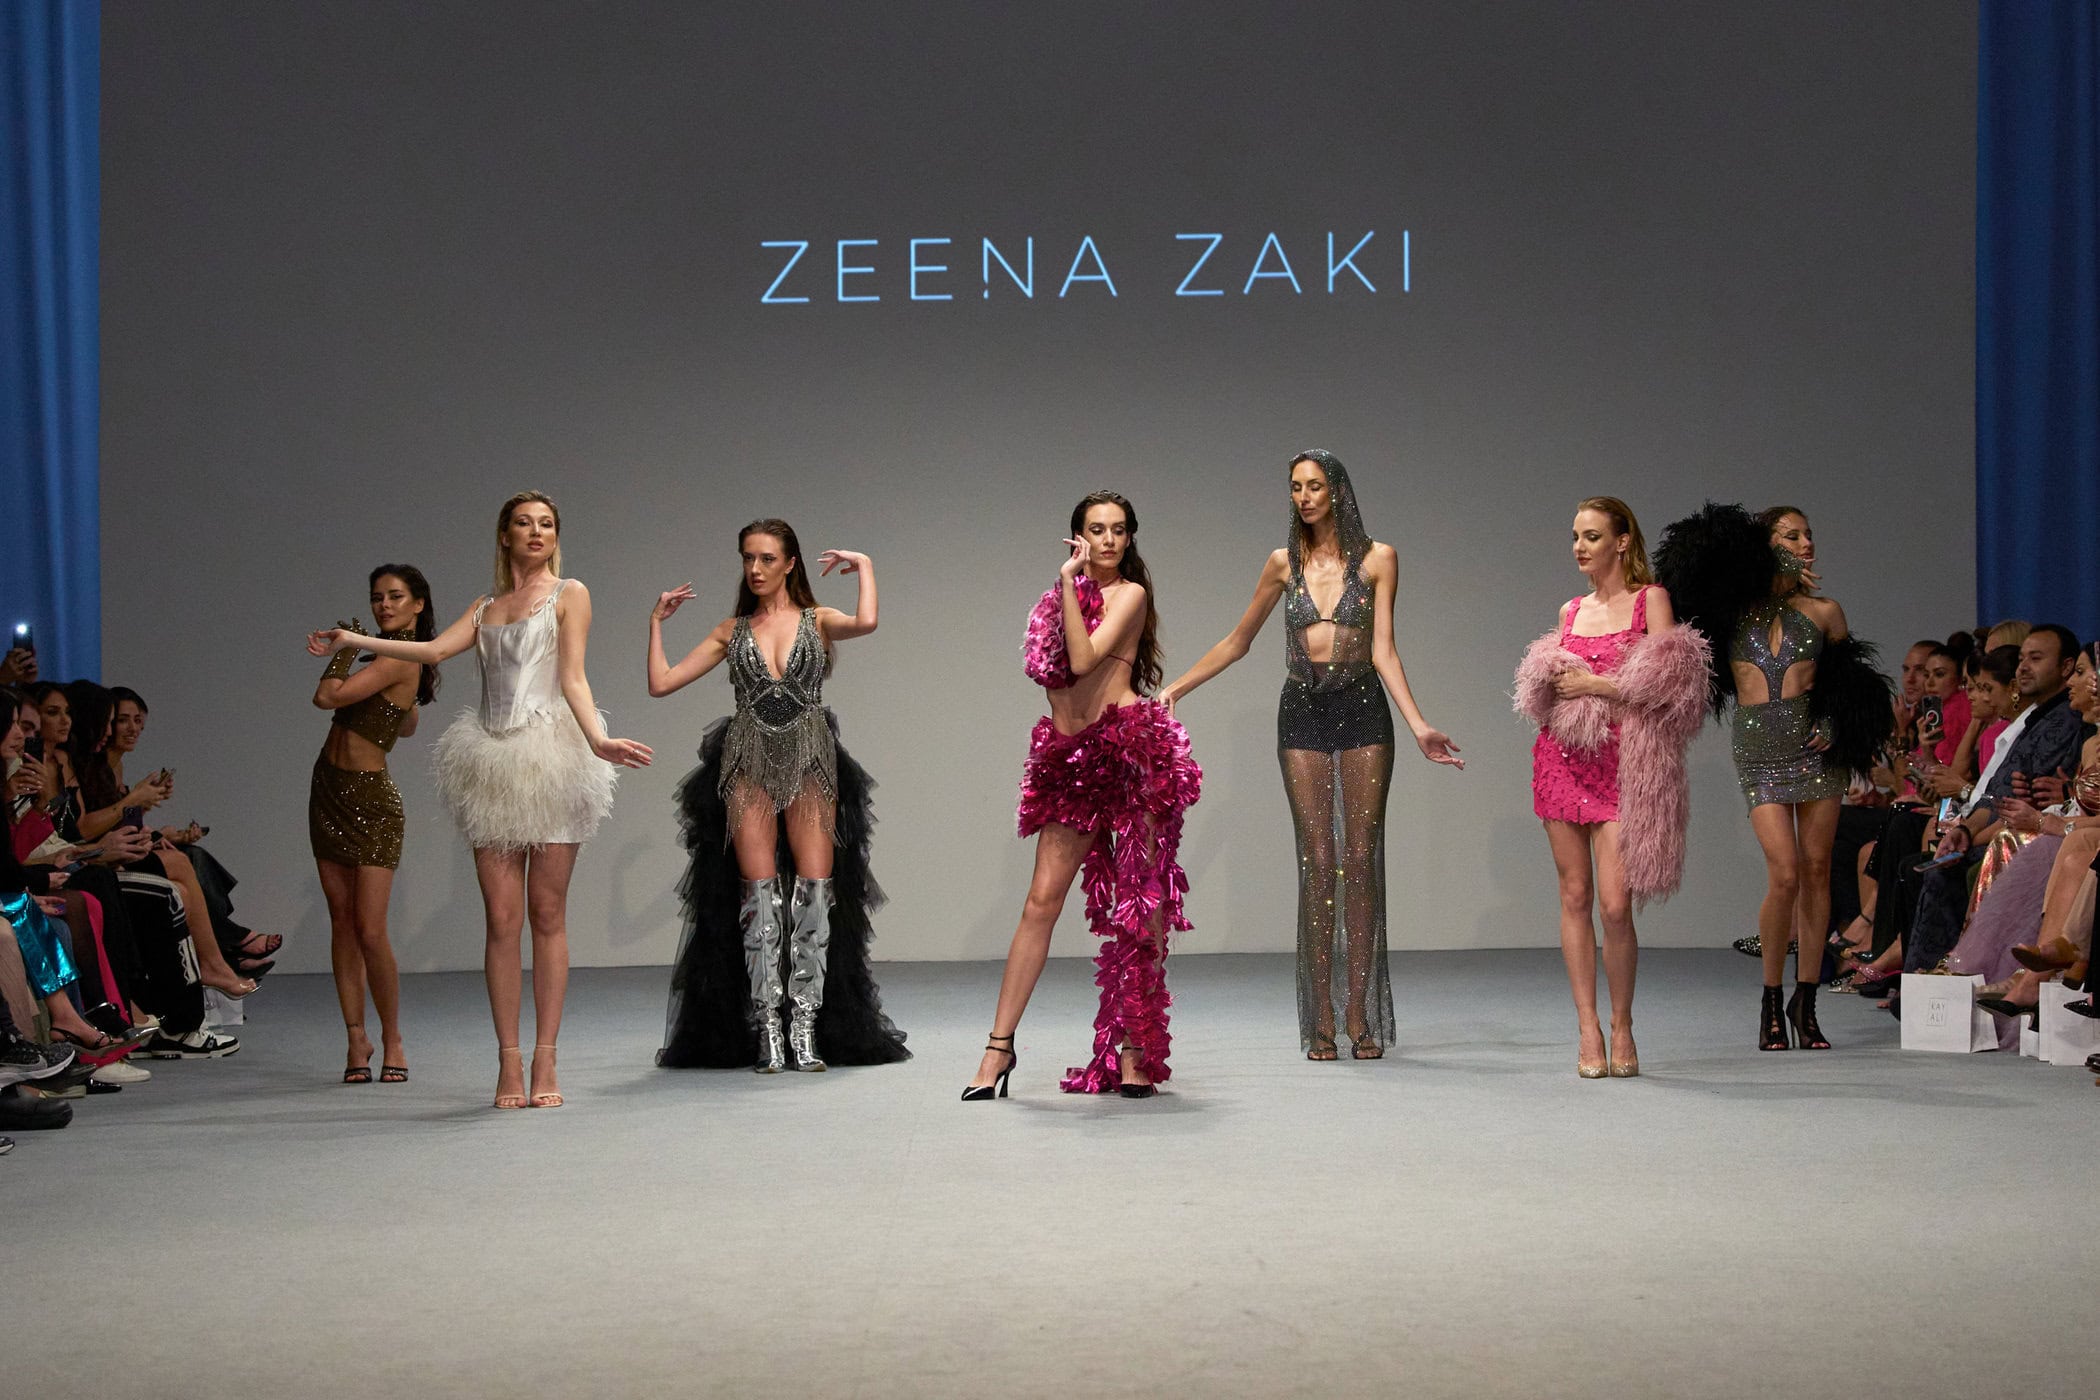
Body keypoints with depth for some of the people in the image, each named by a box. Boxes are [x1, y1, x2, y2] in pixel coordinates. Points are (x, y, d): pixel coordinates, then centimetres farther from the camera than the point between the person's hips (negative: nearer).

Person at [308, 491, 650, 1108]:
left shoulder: (569, 594, 8)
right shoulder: (487, 606, 19)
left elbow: (573, 679, -2)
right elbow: (434, 649, 7)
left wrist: (597, 740, -17)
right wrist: (354, 640, 4)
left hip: (551, 761, -3)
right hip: (494, 766, 3)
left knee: (548, 914, -3)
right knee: (501, 919, -2)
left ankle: (545, 1062, -1)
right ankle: (508, 1063, -1)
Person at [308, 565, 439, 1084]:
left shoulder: (397, 660, -16)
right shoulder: (396, 658, 11)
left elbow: (327, 696, -21)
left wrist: (343, 652, -3)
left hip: (370, 798, -9)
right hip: (331, 790, 9)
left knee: (370, 929, -10)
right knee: (342, 921, 4)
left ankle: (391, 1040, 3)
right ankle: (356, 1037, 7)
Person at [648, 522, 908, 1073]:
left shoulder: (817, 621, 7)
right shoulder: (732, 631, 12)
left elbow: (865, 622, -16)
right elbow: (662, 682, 9)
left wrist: (864, 566, -3)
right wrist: (656, 621, 11)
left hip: (809, 764, -1)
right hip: (750, 765, 1)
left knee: (814, 891, -7)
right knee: (759, 893, -5)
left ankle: (806, 1030, -3)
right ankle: (768, 1032, -3)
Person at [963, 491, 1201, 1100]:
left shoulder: (1130, 593, -1)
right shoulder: (1064, 596, 16)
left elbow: (1084, 659, -15)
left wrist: (1070, 582, -13)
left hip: (1130, 747, -5)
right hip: (1069, 754, 5)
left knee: (1140, 902, -1)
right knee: (1042, 899, -1)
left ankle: (1135, 1051, 5)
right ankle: (1000, 1046, 0)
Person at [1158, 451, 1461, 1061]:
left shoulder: (1377, 559, 2)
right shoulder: (1283, 564, 8)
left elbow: (1383, 650, -2)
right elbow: (1238, 642, 17)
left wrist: (1418, 725, -12)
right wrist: (1176, 687, 12)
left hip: (1362, 708, -1)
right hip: (1303, 712, 1)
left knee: (1361, 859, -2)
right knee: (1318, 860, -3)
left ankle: (1359, 1015, 2)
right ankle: (1321, 1020, 0)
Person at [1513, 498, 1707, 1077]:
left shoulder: (1650, 599, 1)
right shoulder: (1571, 611, 15)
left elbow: (1667, 683, -10)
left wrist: (1593, 684, -9)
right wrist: (1552, 679, -1)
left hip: (1621, 760, -4)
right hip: (1564, 757, 5)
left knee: (1615, 903, -11)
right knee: (1574, 894, 2)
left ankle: (1622, 1026, 7)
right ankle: (1588, 1029, 7)